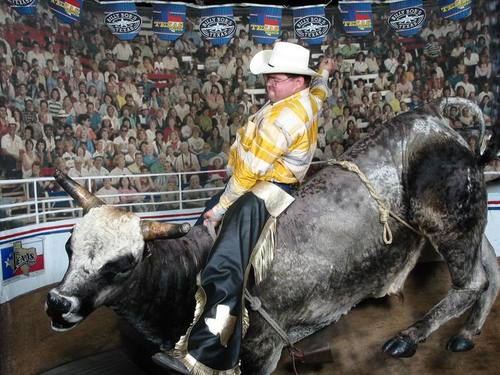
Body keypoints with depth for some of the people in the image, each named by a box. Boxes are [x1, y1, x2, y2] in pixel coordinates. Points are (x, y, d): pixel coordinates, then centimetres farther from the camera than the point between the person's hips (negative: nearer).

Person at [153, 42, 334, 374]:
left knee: (224, 269, -23)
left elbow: (249, 172, -18)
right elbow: (320, 90, 40)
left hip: (262, 194, -12)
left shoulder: (281, 117, -19)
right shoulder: (308, 100, 11)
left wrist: (220, 207, -9)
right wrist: (324, 72, 63)